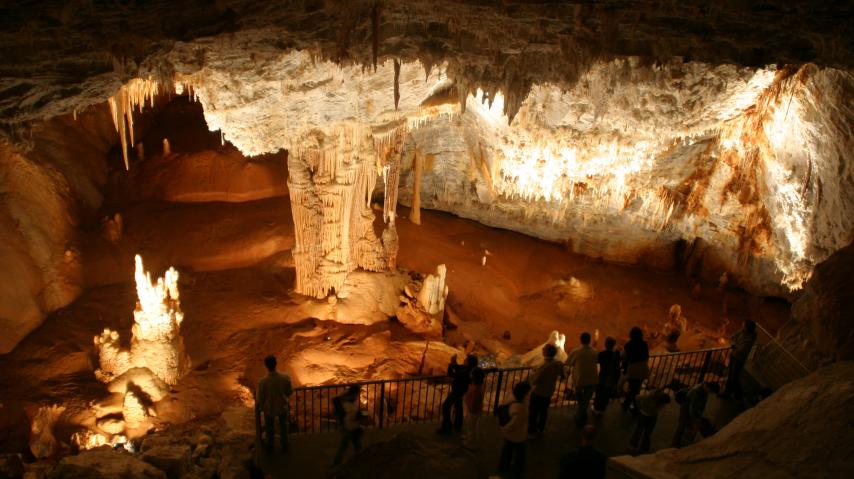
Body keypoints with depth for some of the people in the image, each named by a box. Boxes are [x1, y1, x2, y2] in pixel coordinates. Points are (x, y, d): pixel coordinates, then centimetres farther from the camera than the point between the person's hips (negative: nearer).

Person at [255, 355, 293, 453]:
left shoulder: (262, 381, -31)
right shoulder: (285, 378, -26)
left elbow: (259, 399, -18)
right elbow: (290, 392, -9)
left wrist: (257, 411, 2)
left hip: (269, 409, -1)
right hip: (283, 407, 1)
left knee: (270, 428, 25)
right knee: (283, 427, 26)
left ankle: (270, 447, 47)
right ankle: (285, 446, 44)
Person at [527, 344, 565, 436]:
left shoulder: (543, 366, -33)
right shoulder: (559, 364, -14)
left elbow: (534, 381, -28)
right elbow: (563, 376, 3)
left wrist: (532, 374, -8)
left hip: (537, 393, -6)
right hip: (549, 392, 6)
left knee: (533, 412, 14)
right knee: (544, 411, 25)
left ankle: (531, 430, 28)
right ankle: (540, 428, 40)